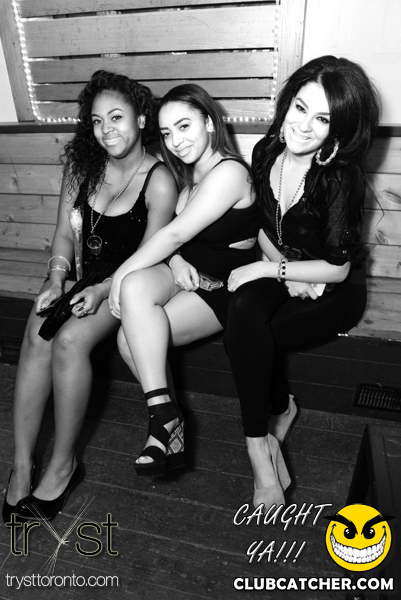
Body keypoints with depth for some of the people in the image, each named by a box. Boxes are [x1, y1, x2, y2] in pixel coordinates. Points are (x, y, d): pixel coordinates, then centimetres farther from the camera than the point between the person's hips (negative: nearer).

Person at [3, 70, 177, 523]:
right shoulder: (82, 165, 5)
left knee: (70, 341, -30)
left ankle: (63, 465, -12)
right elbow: (64, 233, 5)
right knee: (37, 336, -24)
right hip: (82, 273, 5)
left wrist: (101, 292, -25)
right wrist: (56, 280, -11)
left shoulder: (159, 181, -12)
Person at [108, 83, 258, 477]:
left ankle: (163, 416, -7)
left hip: (223, 286, -7)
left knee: (131, 338, -25)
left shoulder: (229, 172, -15)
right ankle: (165, 416, -18)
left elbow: (175, 233, -22)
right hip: (185, 273, 8)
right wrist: (176, 261, -12)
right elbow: (174, 235, 11)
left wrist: (121, 274, -17)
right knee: (136, 287, -25)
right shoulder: (188, 173, 13)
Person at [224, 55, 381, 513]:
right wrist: (284, 273, -7)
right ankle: (279, 411, -8)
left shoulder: (340, 177, -20)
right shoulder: (266, 153, -4)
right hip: (282, 274, 5)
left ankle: (260, 441, -5)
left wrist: (267, 269, -17)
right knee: (243, 310, -28)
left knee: (246, 336, -26)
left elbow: (337, 268, -16)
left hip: (334, 292, -4)